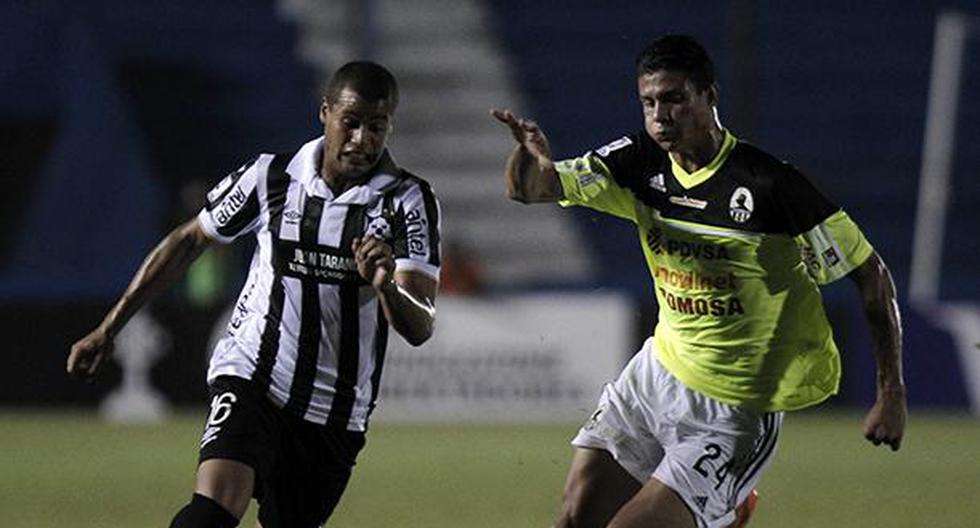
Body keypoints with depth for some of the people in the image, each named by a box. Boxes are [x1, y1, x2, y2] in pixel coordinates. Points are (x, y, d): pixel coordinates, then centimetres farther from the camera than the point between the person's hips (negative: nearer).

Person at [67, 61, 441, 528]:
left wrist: (387, 287, -40)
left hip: (336, 415, 2)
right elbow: (187, 242, 13)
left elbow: (419, 328, -16)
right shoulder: (270, 178, -3)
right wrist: (108, 330, 15)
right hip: (251, 378, -2)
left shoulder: (409, 202, -7)